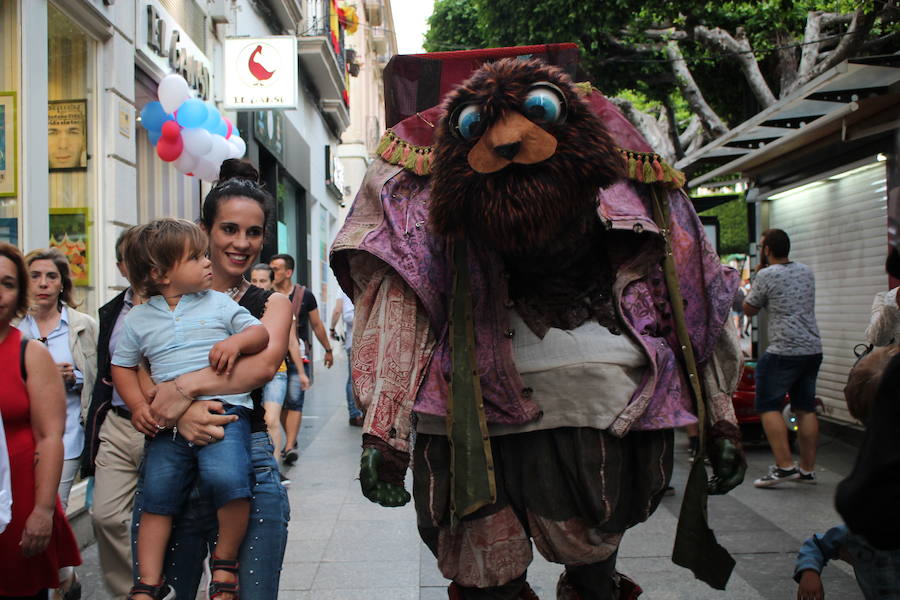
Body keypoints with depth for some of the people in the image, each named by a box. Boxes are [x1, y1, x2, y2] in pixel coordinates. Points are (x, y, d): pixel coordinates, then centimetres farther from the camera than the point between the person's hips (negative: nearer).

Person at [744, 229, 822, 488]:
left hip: (783, 351, -7)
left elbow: (749, 309, 4)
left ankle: (784, 466, -9)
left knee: (769, 407, -1)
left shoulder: (766, 276, -8)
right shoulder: (806, 272, 13)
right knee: (806, 408, 11)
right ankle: (808, 469, 15)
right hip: (813, 349, 7)